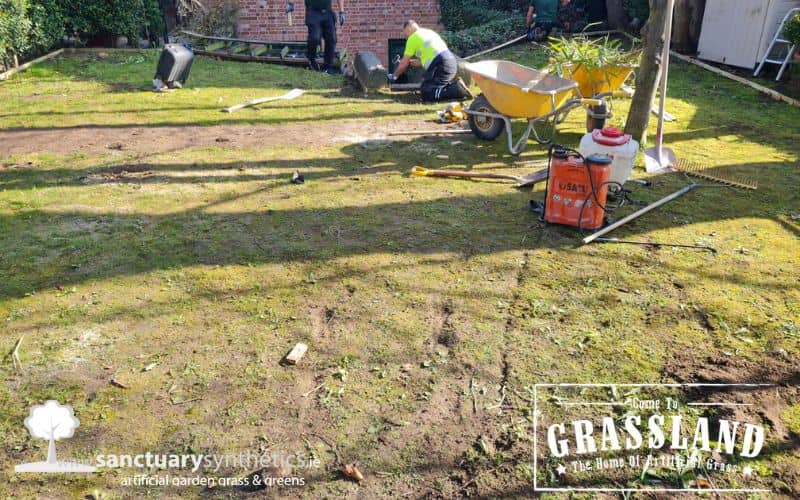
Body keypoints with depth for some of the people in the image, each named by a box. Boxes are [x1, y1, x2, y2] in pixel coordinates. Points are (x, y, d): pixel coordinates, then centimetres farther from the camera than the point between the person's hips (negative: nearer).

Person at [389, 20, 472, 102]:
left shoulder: (412, 38, 3)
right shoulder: (428, 32, 26)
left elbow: (404, 63, 10)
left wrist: (394, 76, 25)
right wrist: (410, 62, 39)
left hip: (441, 66, -9)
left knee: (426, 93, -10)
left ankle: (457, 89, -19)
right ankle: (455, 84, 2)